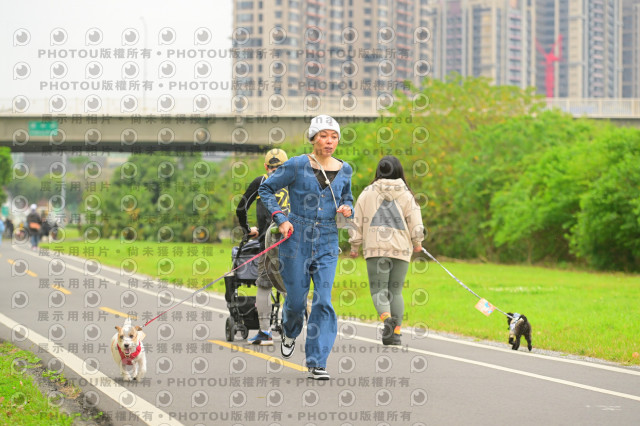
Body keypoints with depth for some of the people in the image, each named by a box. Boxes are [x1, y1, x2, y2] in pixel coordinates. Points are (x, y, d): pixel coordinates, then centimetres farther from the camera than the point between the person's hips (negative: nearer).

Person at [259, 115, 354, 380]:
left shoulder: (344, 171, 5)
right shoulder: (297, 166, -6)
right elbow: (266, 189, 3)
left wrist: (347, 209, -3)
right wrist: (280, 219, -7)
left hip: (327, 242, 2)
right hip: (296, 239, -2)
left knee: (323, 301, -8)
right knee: (296, 299, 3)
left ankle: (317, 363, -3)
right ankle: (290, 333, 40)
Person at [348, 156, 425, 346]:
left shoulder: (367, 193, 4)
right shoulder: (406, 195, 4)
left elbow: (357, 222, 6)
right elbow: (415, 223, 1)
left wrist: (354, 246, 16)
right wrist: (417, 242, 18)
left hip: (375, 249, -1)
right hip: (401, 249, 1)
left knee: (378, 289, 0)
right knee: (396, 291, 10)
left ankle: (387, 318, -29)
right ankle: (395, 332, 2)